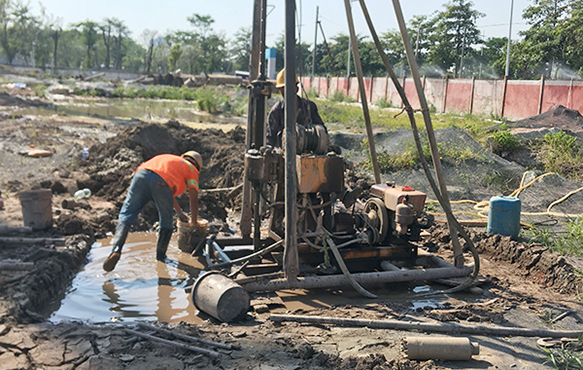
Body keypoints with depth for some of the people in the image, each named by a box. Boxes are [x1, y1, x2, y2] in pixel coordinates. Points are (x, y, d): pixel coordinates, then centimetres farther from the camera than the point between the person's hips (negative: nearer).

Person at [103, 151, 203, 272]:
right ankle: (160, 256, 24)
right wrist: (193, 222, 32)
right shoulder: (191, 170, 27)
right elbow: (194, 200, 19)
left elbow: (169, 193, 51)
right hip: (161, 182, -4)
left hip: (142, 174, 4)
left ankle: (116, 250, -16)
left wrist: (180, 212, 59)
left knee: (126, 215, 3)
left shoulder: (170, 159, 44)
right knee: (166, 222, 17)